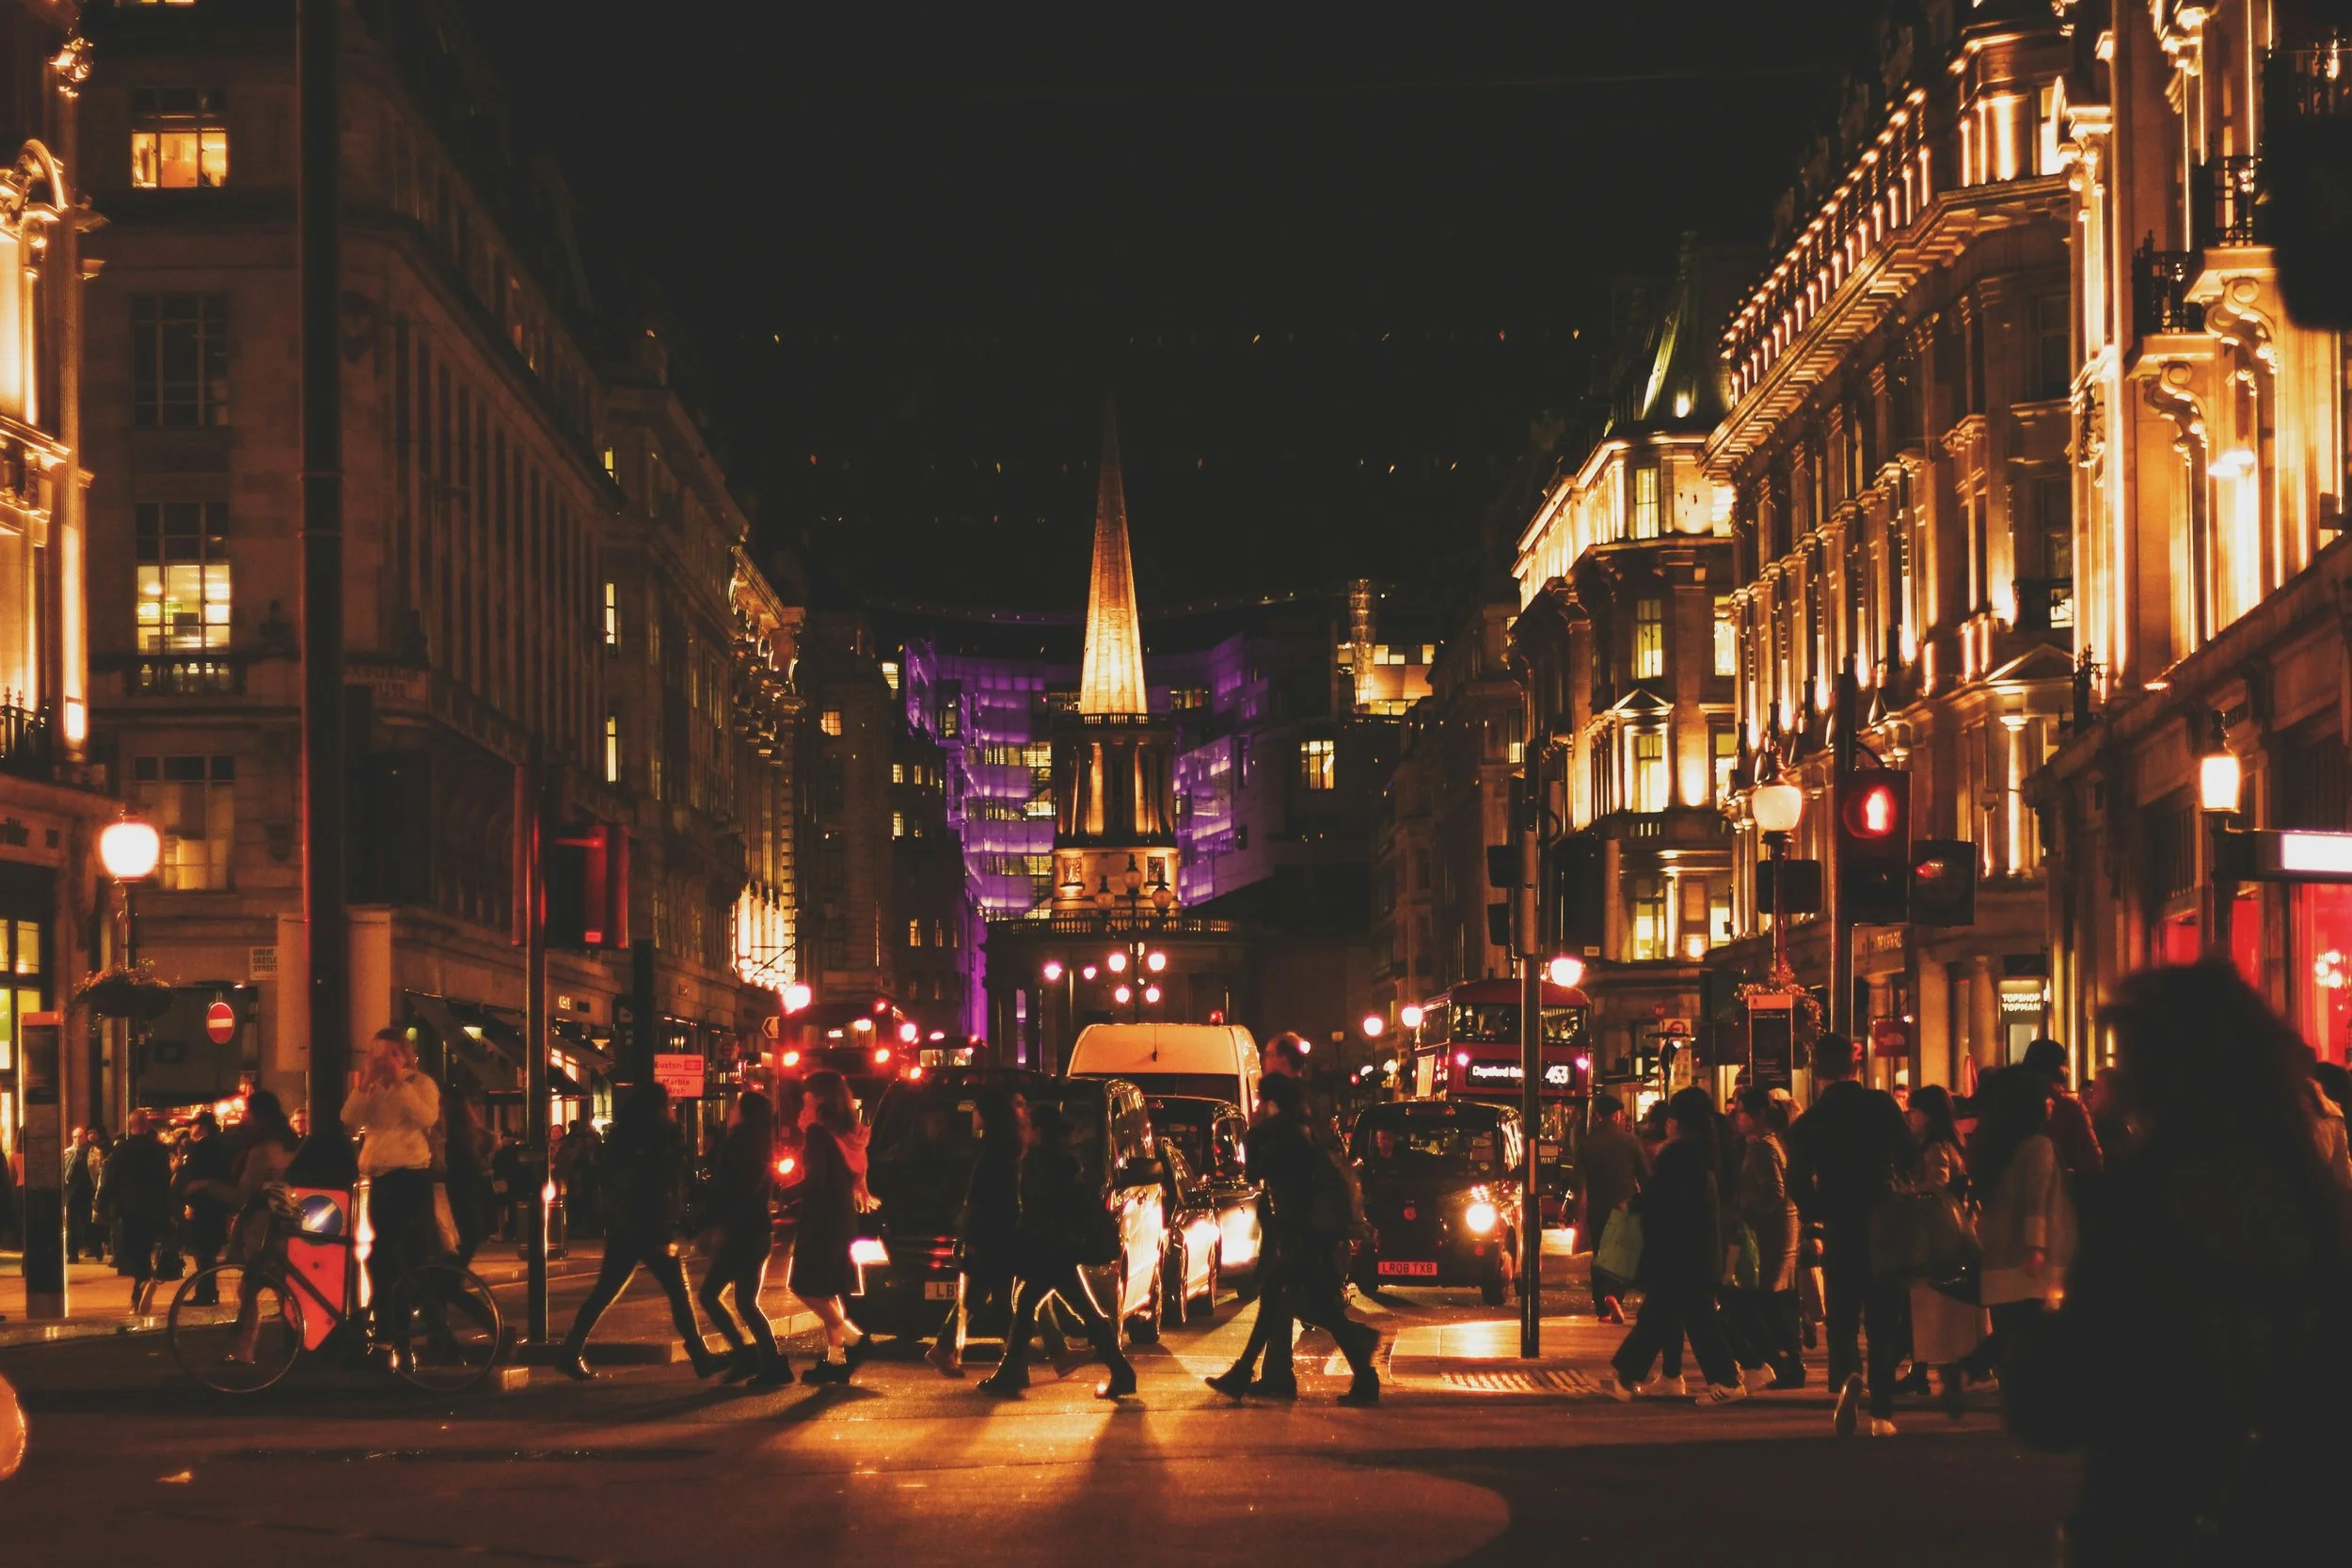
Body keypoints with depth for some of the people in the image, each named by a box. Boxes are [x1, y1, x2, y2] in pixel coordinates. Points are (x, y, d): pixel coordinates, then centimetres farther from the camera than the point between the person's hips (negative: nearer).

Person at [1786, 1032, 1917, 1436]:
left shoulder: (1805, 1124, -3)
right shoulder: (1881, 1105, -5)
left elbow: (1799, 1186, -8)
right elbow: (1910, 1160, -4)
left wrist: (1823, 1213, 9)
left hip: (1840, 1232, 0)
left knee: (1842, 1319, 11)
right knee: (1883, 1319, 10)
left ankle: (1847, 1375, -19)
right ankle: (1882, 1412, 6)